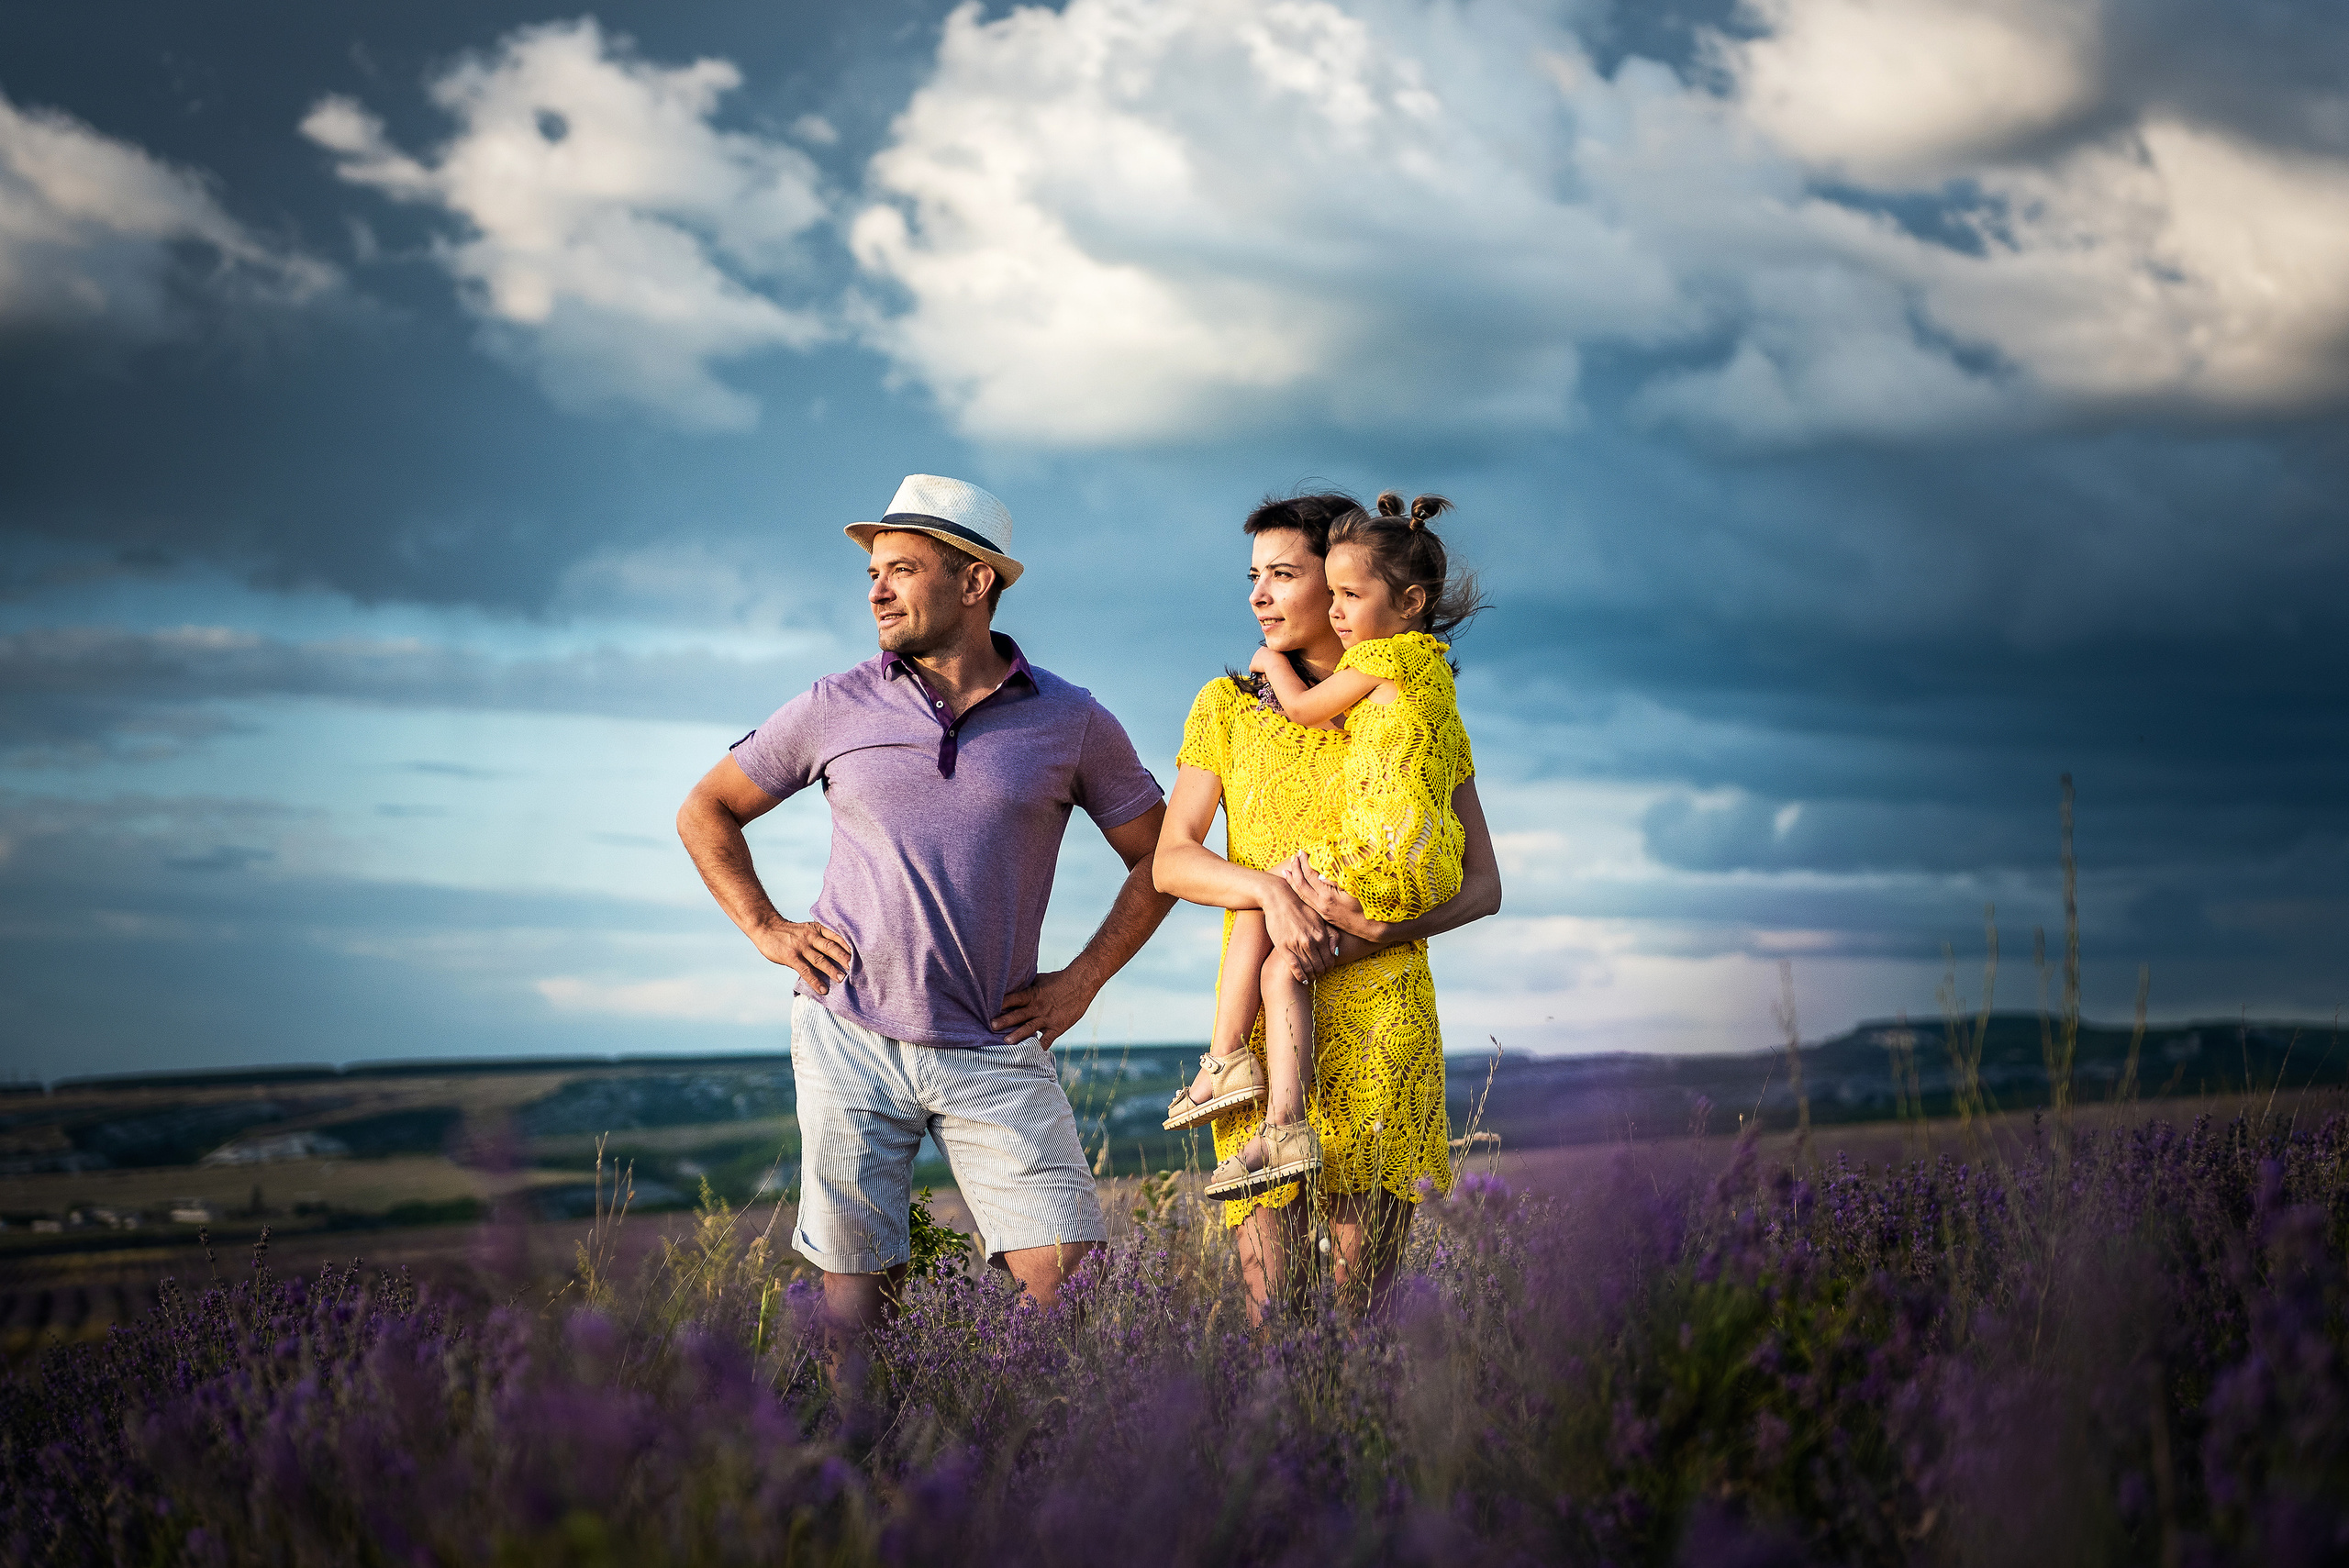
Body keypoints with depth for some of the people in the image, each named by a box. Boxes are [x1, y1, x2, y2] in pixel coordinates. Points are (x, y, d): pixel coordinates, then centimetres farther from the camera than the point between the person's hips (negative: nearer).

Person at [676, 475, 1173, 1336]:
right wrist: (766, 930, 5)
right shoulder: (834, 708, 3)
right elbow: (705, 812, 15)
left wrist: (1081, 980, 4)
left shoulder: (1072, 722, 2)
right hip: (849, 1039, 0)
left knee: (1065, 1280, -8)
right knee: (856, 1288, 4)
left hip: (996, 1054, 0)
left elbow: (1155, 856, 13)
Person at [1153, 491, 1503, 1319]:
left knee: (1363, 1294, -3)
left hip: (1380, 1017, -1)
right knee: (1267, 1303, -5)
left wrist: (1376, 930, -11)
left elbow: (1482, 886, 7)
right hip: (1263, 1012, 1)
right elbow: (1170, 860, 5)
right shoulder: (1228, 705, 12)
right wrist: (1268, 887, -15)